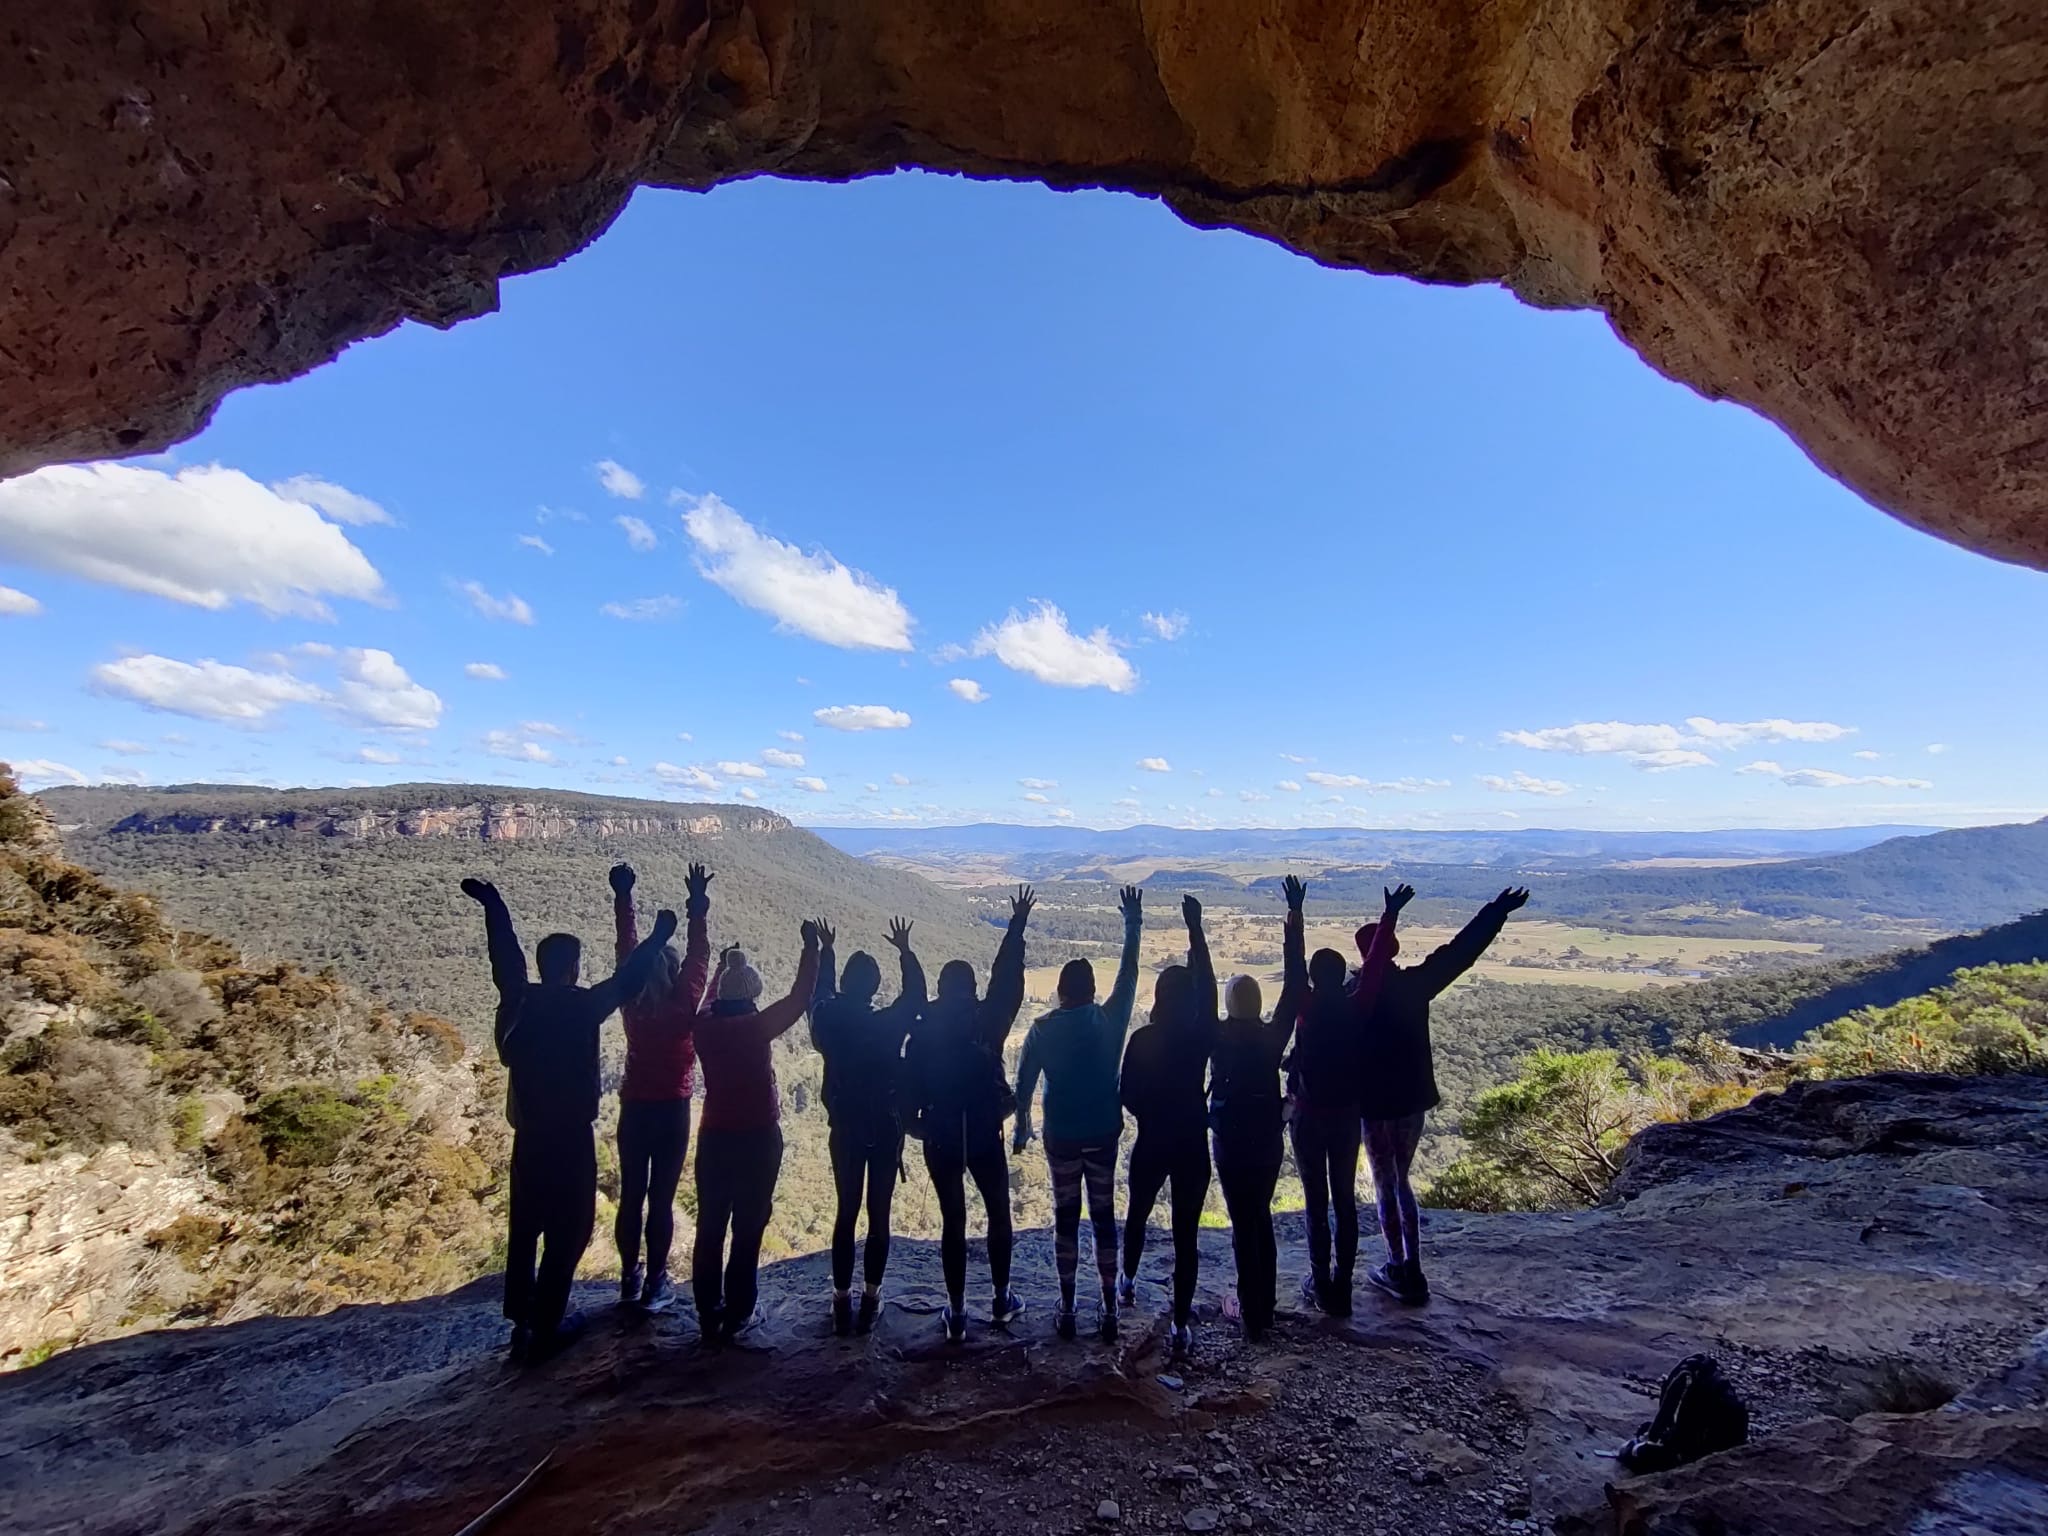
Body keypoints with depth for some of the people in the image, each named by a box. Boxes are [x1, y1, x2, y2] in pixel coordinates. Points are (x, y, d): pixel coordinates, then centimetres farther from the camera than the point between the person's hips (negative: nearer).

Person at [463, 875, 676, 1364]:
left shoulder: (519, 1000, -3)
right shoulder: (582, 1006, -17)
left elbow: (505, 954, 8)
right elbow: (627, 980, -11)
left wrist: (492, 904, 21)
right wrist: (659, 936, 1)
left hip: (529, 1133, 6)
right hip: (570, 1135, -6)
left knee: (525, 1227, 19)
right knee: (567, 1232, 6)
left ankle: (520, 1322, 28)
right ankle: (545, 1329, 11)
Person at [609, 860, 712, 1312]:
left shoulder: (632, 1005, -8)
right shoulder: (683, 1007, -14)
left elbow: (627, 949, -4)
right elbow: (698, 956, -12)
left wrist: (623, 897, -1)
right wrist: (698, 905, -11)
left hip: (634, 1109, 3)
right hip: (673, 1110, -3)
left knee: (631, 1197, 13)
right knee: (661, 1200, 4)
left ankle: (630, 1279, 23)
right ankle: (654, 1283, 11)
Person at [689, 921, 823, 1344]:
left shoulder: (705, 1027, -1)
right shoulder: (757, 1026, -13)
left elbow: (710, 1003, 22)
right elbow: (800, 997, -9)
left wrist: (723, 965, 37)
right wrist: (811, 948, 0)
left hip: (714, 1137, 4)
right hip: (759, 1138, -4)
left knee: (710, 1227, 11)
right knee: (748, 1228, 5)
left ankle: (708, 1315, 18)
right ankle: (735, 1314, 10)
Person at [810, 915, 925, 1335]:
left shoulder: (831, 1023, -11)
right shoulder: (888, 1024, -15)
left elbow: (819, 996, 11)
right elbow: (915, 995, 1)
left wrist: (824, 951, 21)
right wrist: (905, 951, 9)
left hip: (844, 1130, 2)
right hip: (885, 1130, -2)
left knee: (846, 1213, 13)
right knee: (879, 1215, 9)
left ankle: (842, 1300, 18)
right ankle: (870, 1299, 16)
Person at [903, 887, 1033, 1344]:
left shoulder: (923, 1029, -7)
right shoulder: (986, 1021, -10)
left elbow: (910, 1082, -6)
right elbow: (1007, 982, -5)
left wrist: (915, 1124, 5)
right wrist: (1017, 927, 0)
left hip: (940, 1138, 1)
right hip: (984, 1135, 0)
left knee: (952, 1221, 10)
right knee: (998, 1213, 17)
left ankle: (956, 1314, 15)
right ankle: (1001, 1301, 27)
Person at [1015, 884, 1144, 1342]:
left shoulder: (1043, 1028, -9)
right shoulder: (1110, 1020, -8)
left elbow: (1025, 1079, -3)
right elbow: (1129, 973, 1)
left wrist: (1021, 1122, 11)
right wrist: (1133, 923, 8)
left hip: (1061, 1137, 0)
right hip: (1103, 1135, 1)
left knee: (1065, 1218, 12)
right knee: (1104, 1217, 11)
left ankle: (1067, 1309, 19)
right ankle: (1109, 1311, 16)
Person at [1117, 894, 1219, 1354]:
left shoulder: (1141, 1039, -12)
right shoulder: (1201, 1036, -11)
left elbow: (1126, 1095, -7)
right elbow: (1207, 984, -3)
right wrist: (1195, 928, 0)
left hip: (1151, 1143, 1)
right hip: (1192, 1146, 0)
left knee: (1137, 1215, 25)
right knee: (1186, 1233, 8)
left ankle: (1129, 1283, 45)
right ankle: (1181, 1324, 12)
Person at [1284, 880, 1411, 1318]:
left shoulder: (1308, 1009, -15)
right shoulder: (1355, 1008, -8)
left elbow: (1292, 969, -19)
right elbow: (1375, 965, -5)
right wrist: (1390, 915, -2)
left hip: (1309, 1115, -3)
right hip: (1347, 1115, 3)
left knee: (1317, 1203, 6)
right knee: (1345, 1200, 13)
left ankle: (1321, 1286, 13)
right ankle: (1342, 1285, 20)